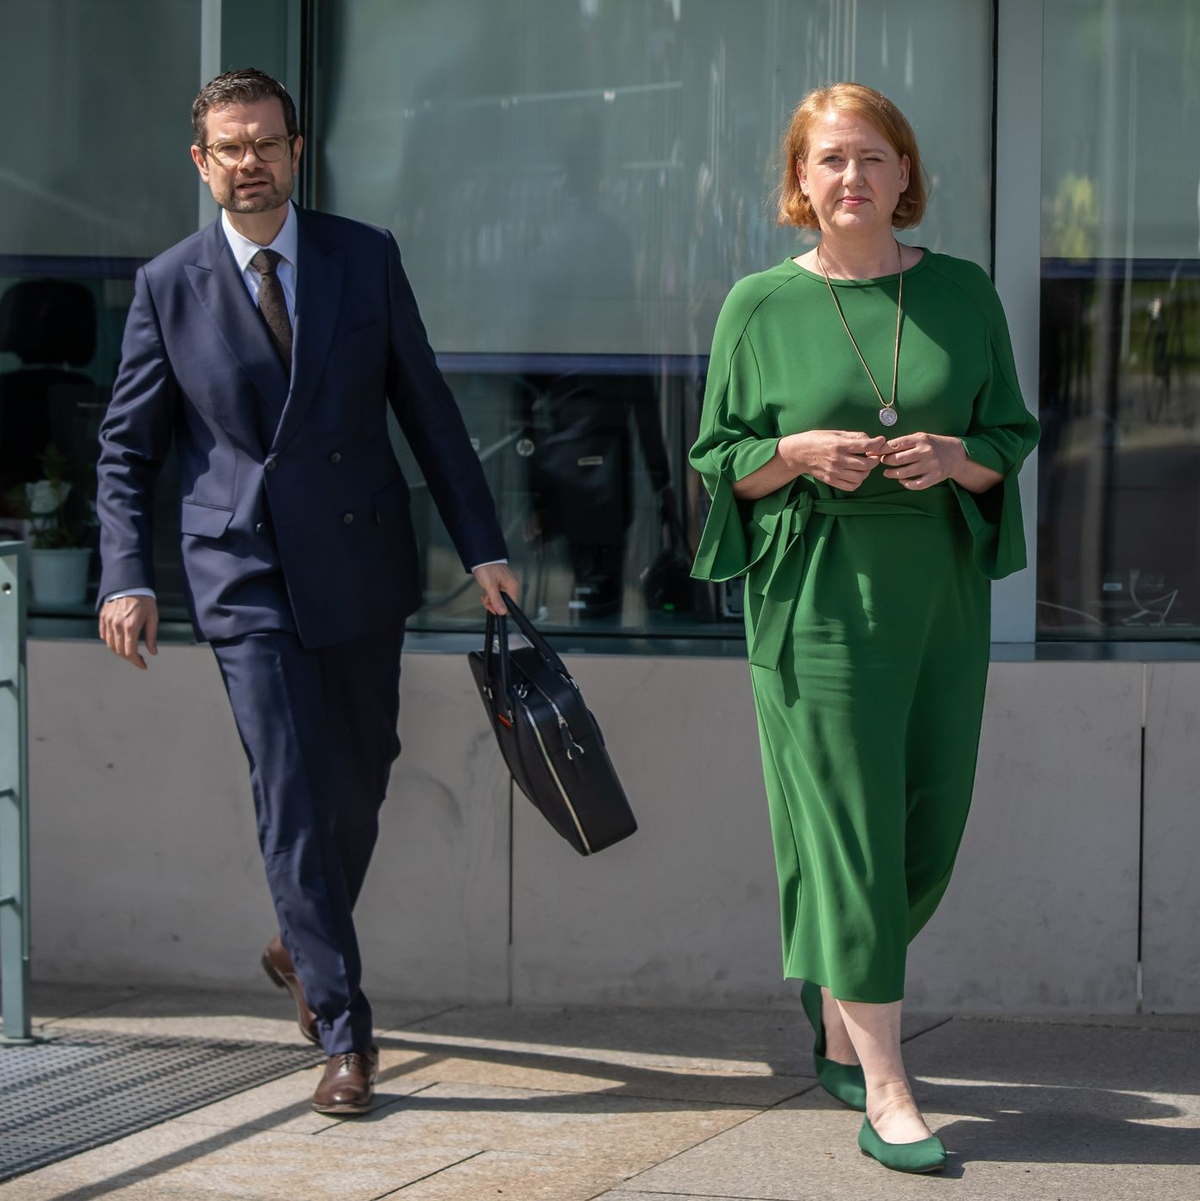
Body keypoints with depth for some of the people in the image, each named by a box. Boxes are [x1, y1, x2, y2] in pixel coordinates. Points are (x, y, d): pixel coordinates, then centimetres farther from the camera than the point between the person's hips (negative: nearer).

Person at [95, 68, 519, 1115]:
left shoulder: (367, 258, 3)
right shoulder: (168, 285, 0)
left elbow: (427, 409, 6)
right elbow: (127, 447, 6)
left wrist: (482, 547, 3)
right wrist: (128, 576, -6)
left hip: (360, 564, 2)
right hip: (246, 576, -2)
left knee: (360, 777, 13)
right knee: (292, 796, -7)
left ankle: (302, 948, 40)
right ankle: (344, 1033, -2)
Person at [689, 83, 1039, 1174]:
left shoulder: (962, 293, 6)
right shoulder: (761, 305, 1)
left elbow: (1011, 439, 10)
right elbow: (721, 459, 5)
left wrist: (957, 458, -11)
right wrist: (798, 452, -14)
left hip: (942, 588, 3)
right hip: (818, 592, -3)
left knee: (931, 825, 7)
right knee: (851, 823, -7)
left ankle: (839, 1004, 34)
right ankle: (884, 1088, -3)